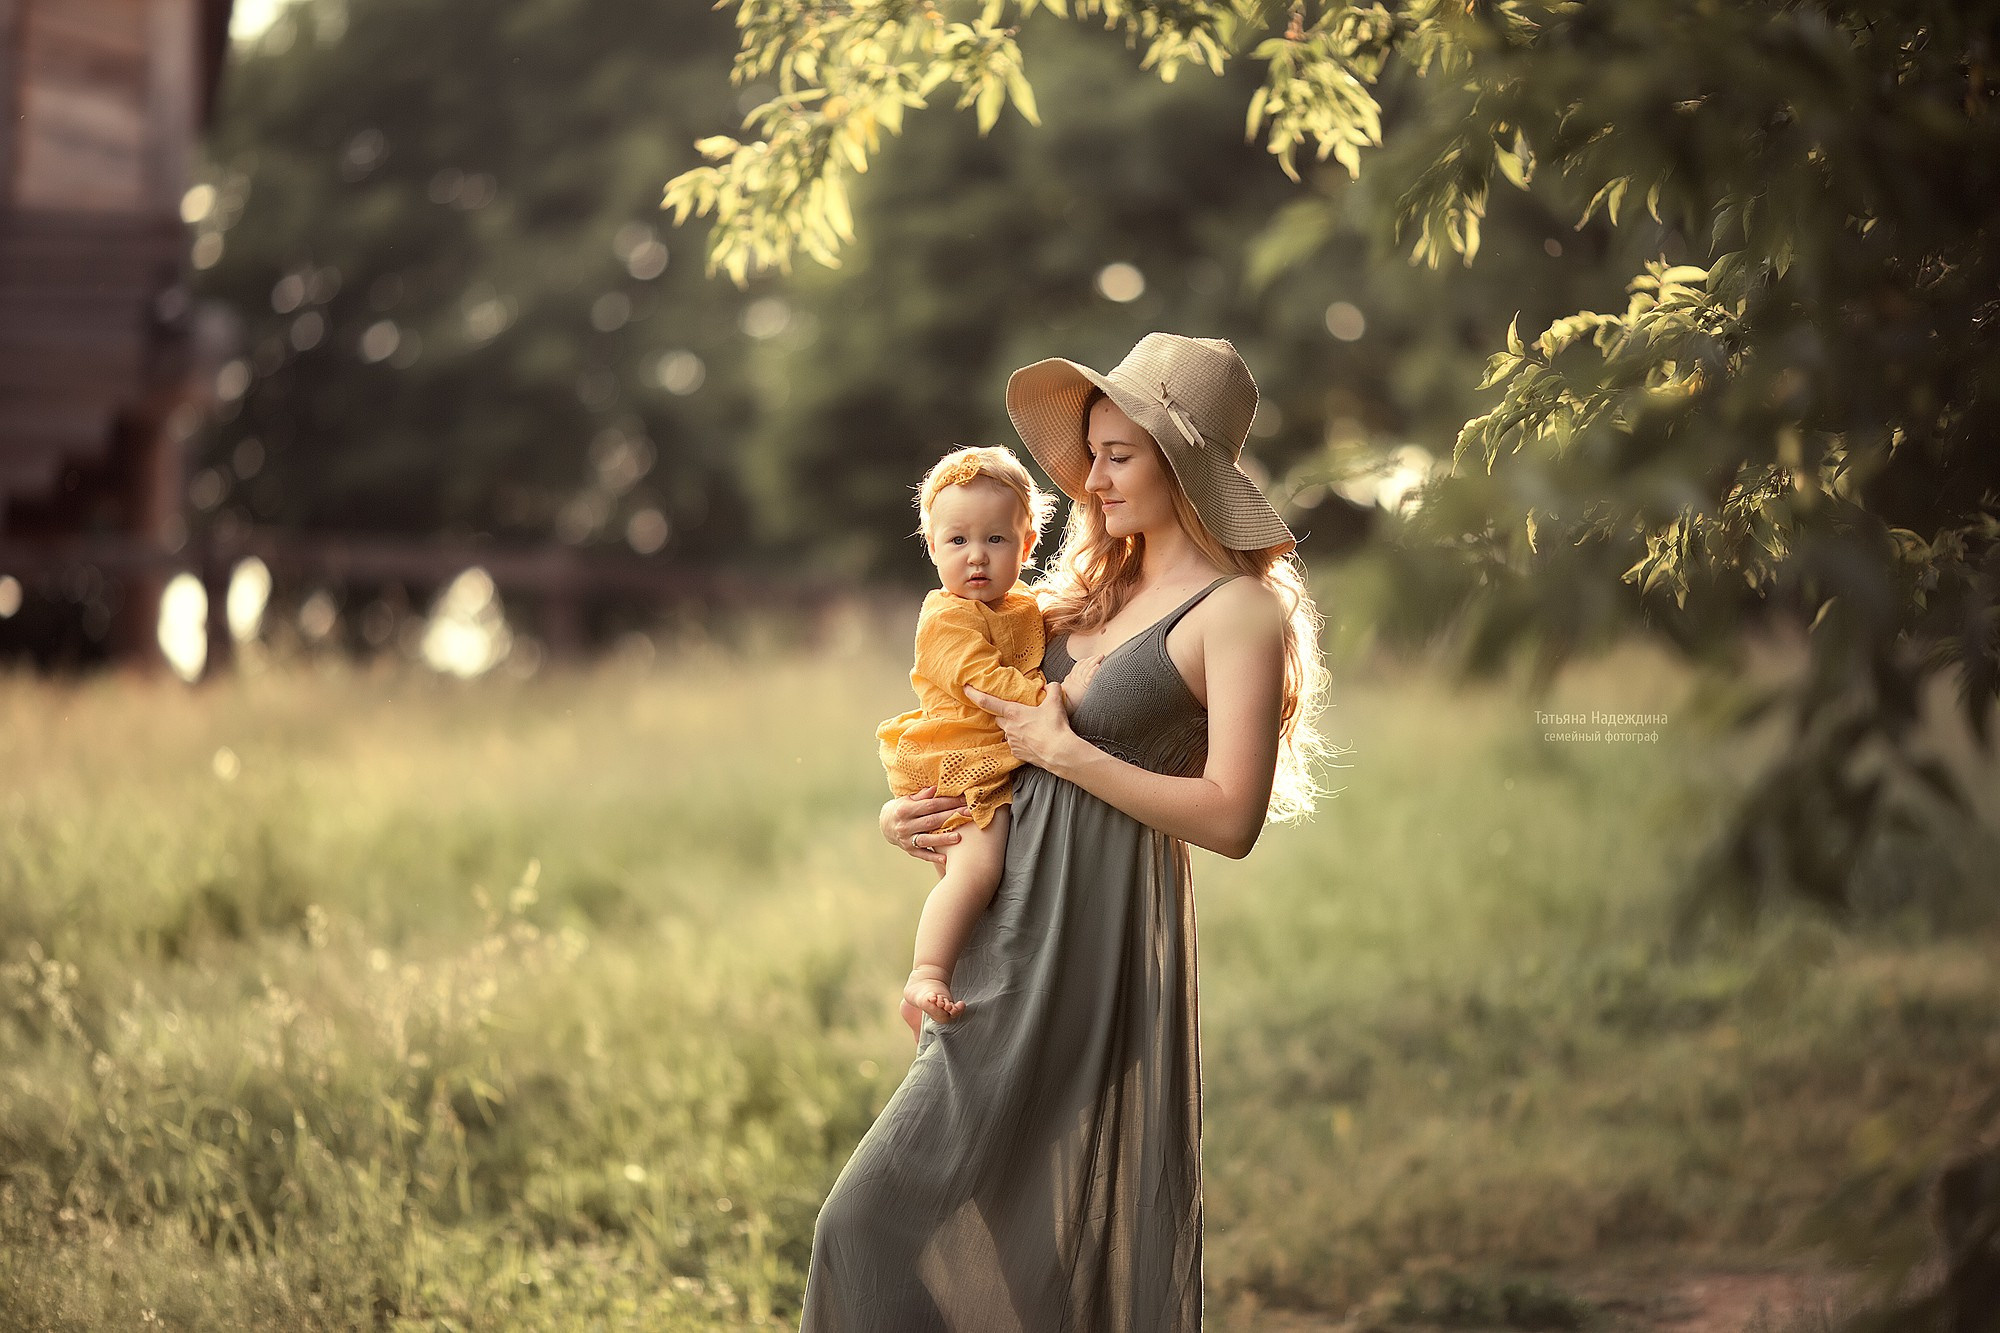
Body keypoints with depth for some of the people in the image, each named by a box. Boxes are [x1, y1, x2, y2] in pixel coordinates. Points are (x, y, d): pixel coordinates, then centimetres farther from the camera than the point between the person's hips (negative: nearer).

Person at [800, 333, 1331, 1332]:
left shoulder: (1239, 612, -7)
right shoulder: (1100, 590, 17)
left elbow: (1231, 818, -17)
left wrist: (1061, 751, -12)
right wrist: (907, 815, 6)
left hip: (1101, 949, -8)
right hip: (1014, 943, 8)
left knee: (1083, 1245, -4)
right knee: (877, 1226, 6)